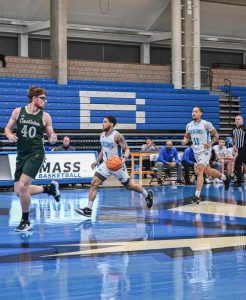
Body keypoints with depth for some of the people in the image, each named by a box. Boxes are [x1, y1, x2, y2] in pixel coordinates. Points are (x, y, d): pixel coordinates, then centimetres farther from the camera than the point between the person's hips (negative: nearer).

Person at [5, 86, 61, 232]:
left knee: (22, 187, -19)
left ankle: (26, 222, -1)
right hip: (21, 155, 4)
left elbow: (50, 136, 5)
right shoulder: (18, 112, 1)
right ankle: (50, 188, 30)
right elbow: (8, 128, 10)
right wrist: (10, 135, -12)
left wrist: (53, 139, -18)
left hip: (36, 154, -4)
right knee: (19, 191, 6)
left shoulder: (45, 116, -2)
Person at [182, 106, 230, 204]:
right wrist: (184, 141, -4)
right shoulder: (189, 125, 4)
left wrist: (210, 144, -17)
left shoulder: (206, 124, -12)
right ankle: (225, 178, 46)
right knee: (208, 171, 19)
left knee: (199, 171, -18)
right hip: (196, 151, 7)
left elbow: (216, 135, -5)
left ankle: (197, 196, -18)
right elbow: (186, 136, 18)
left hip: (205, 151, -7)